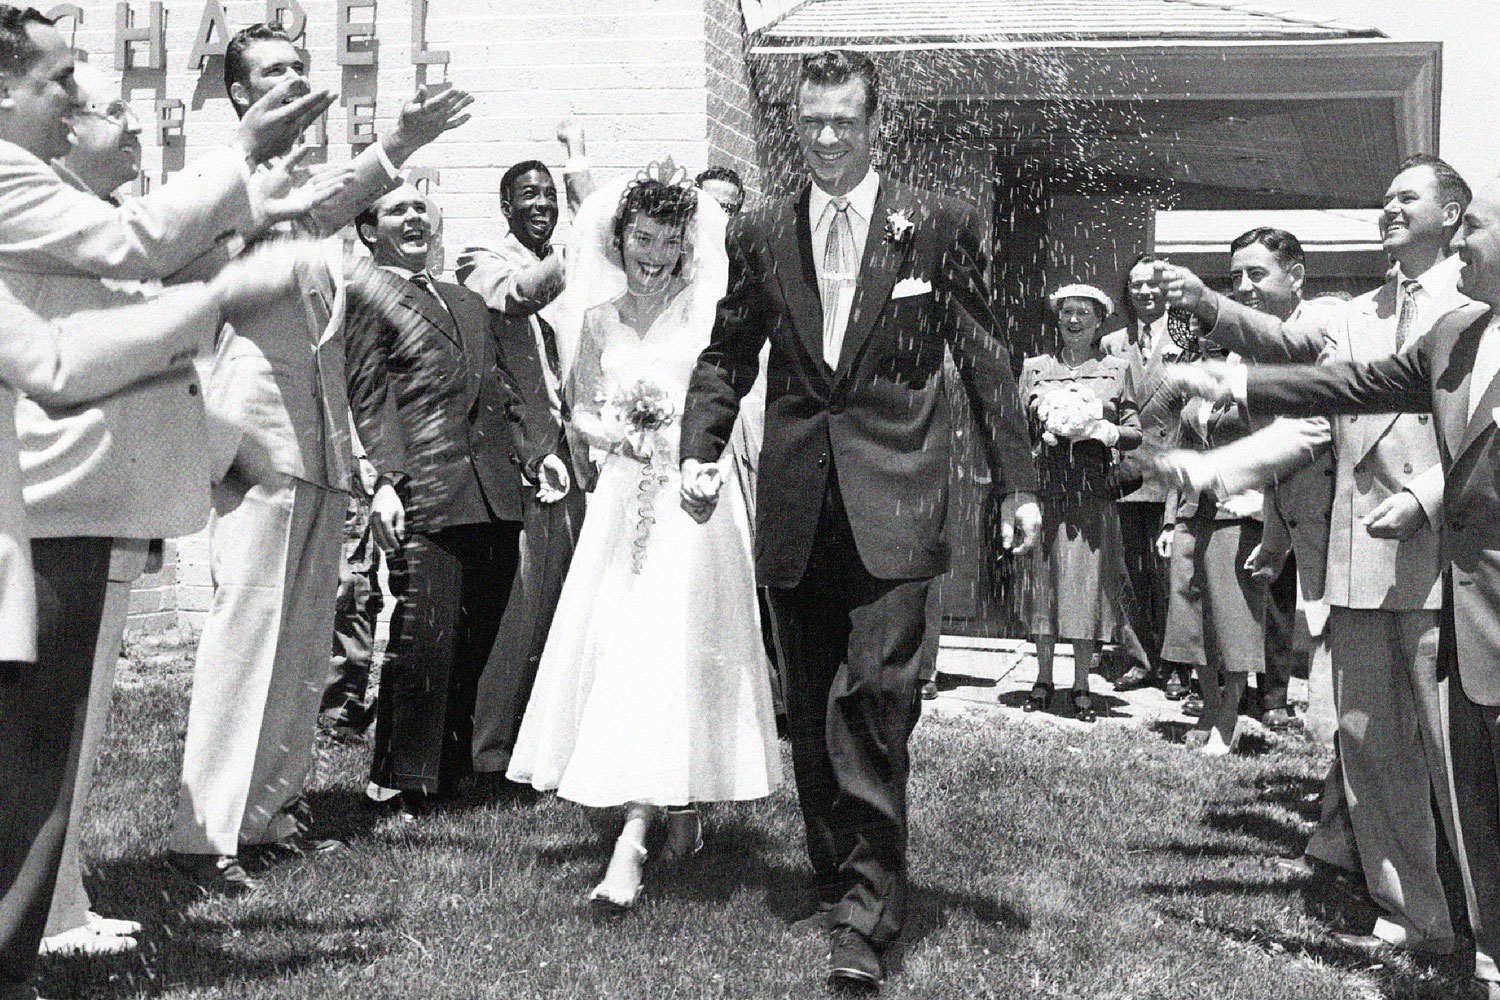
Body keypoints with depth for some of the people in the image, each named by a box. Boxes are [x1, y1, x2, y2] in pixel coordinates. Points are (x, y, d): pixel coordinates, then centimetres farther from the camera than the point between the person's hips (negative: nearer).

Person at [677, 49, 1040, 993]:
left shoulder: (939, 225, 2)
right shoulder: (761, 233, 10)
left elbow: (985, 358, 5)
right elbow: (728, 355, 16)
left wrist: (1017, 482, 3)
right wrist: (702, 450, 0)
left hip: (893, 505, -3)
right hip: (796, 507, 4)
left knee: (875, 699, -11)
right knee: (812, 711, 10)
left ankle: (867, 915, -5)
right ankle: (838, 880, 24)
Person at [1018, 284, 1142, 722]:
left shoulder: (1116, 369, 9)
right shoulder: (1034, 368, 12)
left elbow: (1135, 435, 8)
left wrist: (1101, 430, -10)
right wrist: (1047, 428, -8)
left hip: (1094, 492, -1)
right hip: (1045, 487, 1)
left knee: (1087, 581, -2)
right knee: (1043, 578, 2)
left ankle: (1082, 686, 6)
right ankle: (1043, 679, 13)